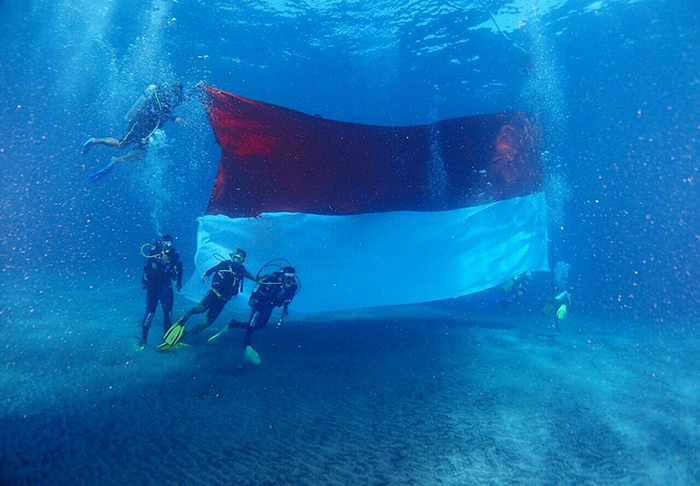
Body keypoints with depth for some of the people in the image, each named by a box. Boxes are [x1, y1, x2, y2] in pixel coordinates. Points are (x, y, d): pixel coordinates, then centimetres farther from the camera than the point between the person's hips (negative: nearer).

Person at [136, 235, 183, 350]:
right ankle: (144, 338, 14)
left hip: (166, 287, 2)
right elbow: (147, 268, -19)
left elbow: (179, 267, 9)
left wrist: (179, 283, 14)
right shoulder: (153, 252, -16)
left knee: (168, 312, 5)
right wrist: (160, 262, -27)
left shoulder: (174, 254, -9)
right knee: (150, 312, -2)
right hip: (153, 287, -2)